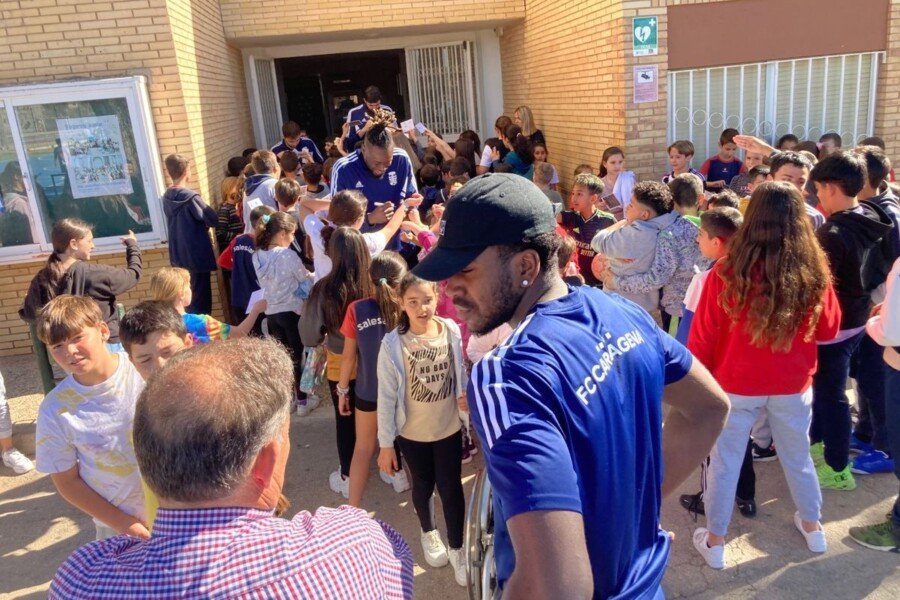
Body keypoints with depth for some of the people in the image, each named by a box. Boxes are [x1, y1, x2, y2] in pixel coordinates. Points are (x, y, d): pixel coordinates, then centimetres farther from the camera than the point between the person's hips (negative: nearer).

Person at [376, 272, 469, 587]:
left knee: (451, 487, 10)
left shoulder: (452, 331, -12)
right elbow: (386, 396, -13)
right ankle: (428, 533, 49)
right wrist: (386, 444, -9)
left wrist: (467, 394, -17)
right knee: (423, 485, 20)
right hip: (412, 432, -1)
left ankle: (457, 549, 33)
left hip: (449, 428, 1)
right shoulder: (392, 345, -19)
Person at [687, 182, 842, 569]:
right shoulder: (813, 272, -13)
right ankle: (812, 526, 44)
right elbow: (829, 330, 3)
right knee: (797, 457, 23)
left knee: (724, 462, 12)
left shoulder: (727, 272, -20)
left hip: (736, 384, -2)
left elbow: (702, 336, -10)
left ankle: (714, 542, 25)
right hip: (793, 384, 3)